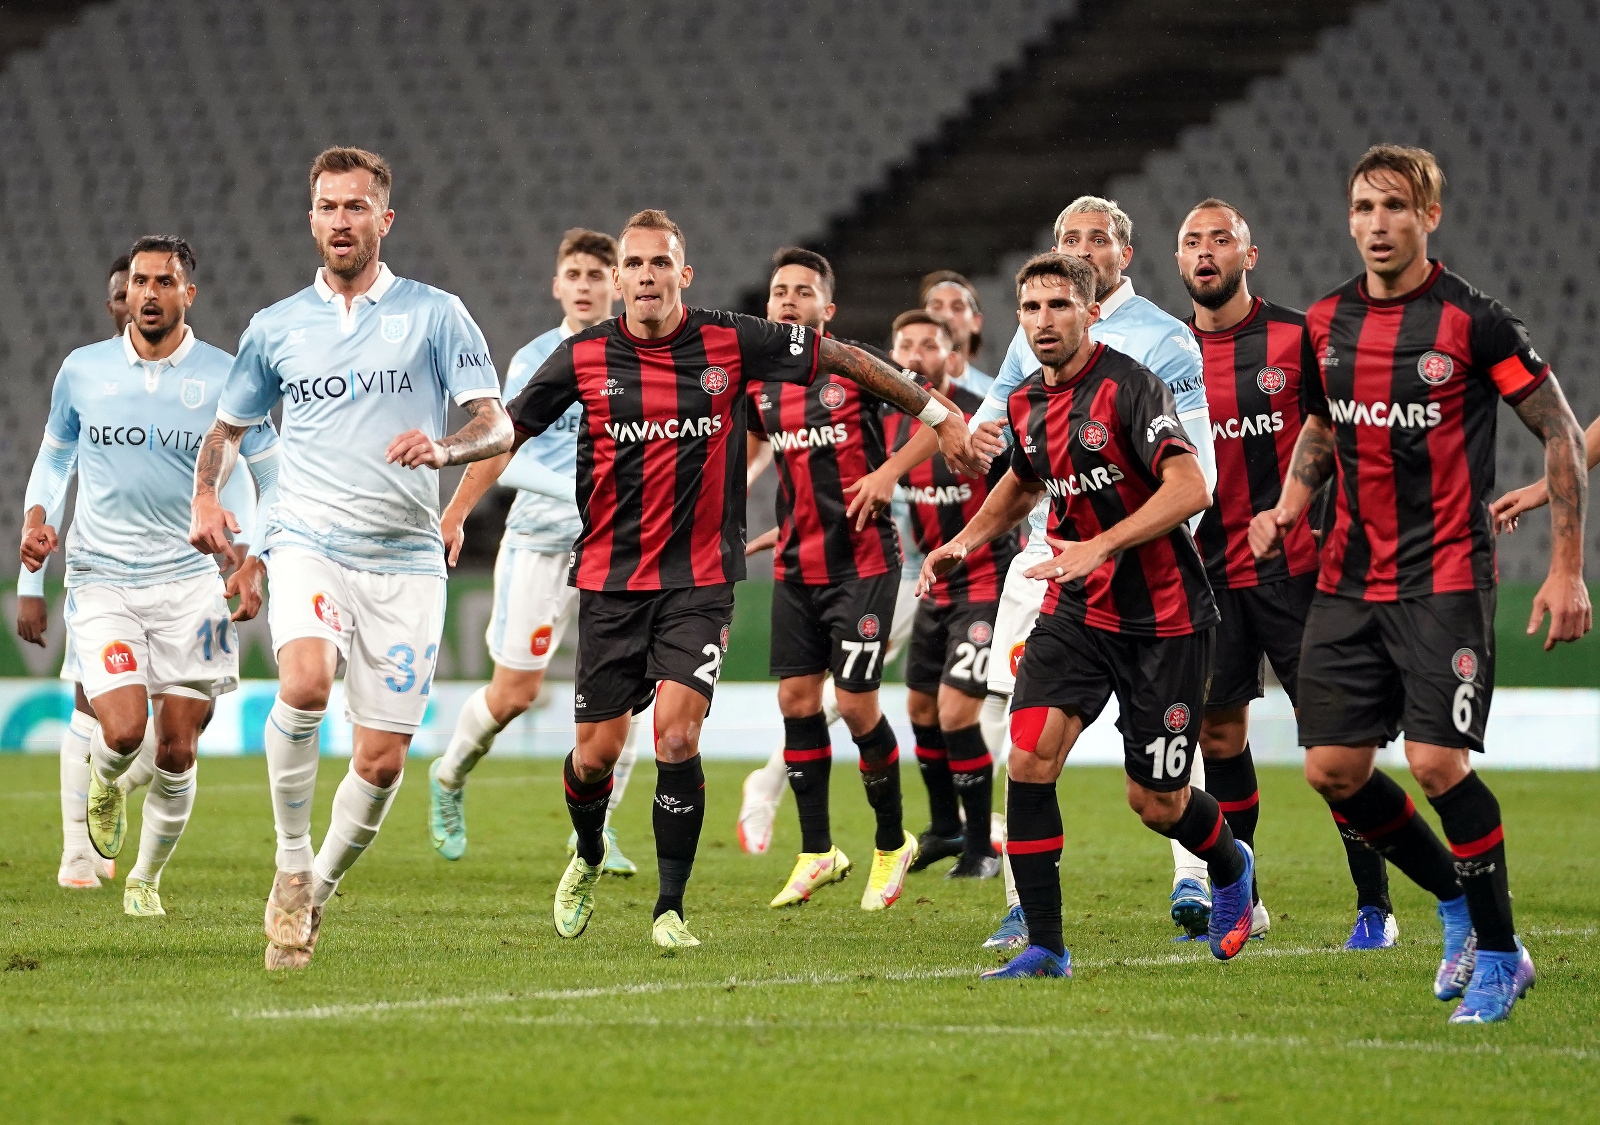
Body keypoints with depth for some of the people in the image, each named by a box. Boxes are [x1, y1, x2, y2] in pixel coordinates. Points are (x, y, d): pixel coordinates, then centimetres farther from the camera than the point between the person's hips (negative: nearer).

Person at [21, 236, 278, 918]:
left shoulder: (223, 377, -1)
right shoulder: (82, 370, 3)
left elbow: (275, 479, 7)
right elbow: (55, 453, 20)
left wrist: (256, 565, -5)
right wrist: (37, 516, 1)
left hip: (191, 580, 0)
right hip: (101, 579, 0)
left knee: (176, 751, 1)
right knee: (123, 731, -19)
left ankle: (147, 878, 24)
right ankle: (103, 780, 19)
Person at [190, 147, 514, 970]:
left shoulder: (435, 315, 4)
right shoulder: (274, 328, 11)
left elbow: (496, 426, 0)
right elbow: (227, 429, 23)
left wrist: (443, 447, -23)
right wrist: (206, 499, 3)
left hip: (405, 560, 0)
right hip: (308, 544, 0)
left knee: (381, 761, -2)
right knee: (305, 682, -30)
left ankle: (318, 891, 22)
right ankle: (290, 866, -15)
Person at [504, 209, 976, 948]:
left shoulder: (730, 343, -4)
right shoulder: (584, 357, -2)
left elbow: (841, 357, 7)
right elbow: (508, 428, 9)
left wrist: (936, 414, 10)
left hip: (700, 580, -1)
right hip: (610, 580, 1)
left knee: (677, 734, -16)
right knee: (596, 751, 2)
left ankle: (670, 908, -4)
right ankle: (588, 859, 35)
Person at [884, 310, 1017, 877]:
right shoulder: (895, 426, 3)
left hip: (985, 582, -7)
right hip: (936, 586, 7)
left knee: (955, 713, -14)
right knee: (921, 708, 14)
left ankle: (980, 849, 0)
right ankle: (945, 829, 33)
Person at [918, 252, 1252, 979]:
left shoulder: (1130, 389, -18)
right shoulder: (1026, 405, 5)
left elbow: (1190, 488, -28)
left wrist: (1101, 547, -35)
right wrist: (965, 541, 13)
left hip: (1163, 619, -5)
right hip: (1075, 611, 5)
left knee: (1156, 803, 3)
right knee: (1029, 756, -15)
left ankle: (1230, 868, 39)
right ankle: (1044, 947, -9)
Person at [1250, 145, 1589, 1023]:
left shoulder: (1471, 321, -10)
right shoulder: (1325, 323, 7)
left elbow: (1562, 434, -5)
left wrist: (1567, 572, -9)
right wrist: (1288, 508, 6)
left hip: (1444, 579, -6)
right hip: (1348, 580, 6)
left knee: (1438, 762, -16)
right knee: (1332, 769, 2)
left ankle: (1500, 952, 2)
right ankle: (1457, 901, 24)